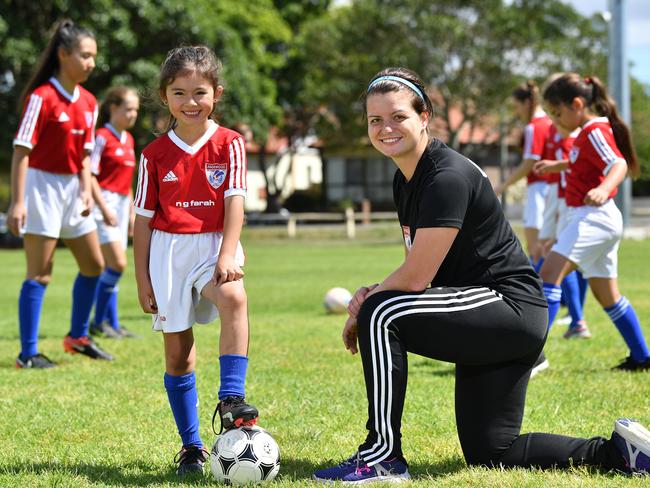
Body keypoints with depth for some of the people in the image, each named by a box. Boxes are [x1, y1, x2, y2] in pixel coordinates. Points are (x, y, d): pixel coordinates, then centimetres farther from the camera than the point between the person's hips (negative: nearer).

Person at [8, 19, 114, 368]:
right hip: (41, 185, -8)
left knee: (94, 265, 13)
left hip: (72, 187, 8)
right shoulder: (41, 98, -16)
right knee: (40, 273, -6)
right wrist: (17, 202, -22)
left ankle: (77, 337, 30)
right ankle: (28, 353, 0)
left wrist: (87, 191, 0)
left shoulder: (88, 102, 6)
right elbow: (21, 150, -17)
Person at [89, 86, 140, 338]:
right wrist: (104, 208, -19)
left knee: (112, 268, 9)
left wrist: (132, 211, 20)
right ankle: (98, 322, -4)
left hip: (122, 204, 8)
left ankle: (112, 324, 12)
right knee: (117, 263, -14)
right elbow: (90, 176, -14)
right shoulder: (102, 137, -10)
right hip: (105, 203, -8)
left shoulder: (129, 139, 15)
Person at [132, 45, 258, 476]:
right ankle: (191, 445, 12)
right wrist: (142, 278, 5)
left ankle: (231, 400, -37)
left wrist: (228, 254, -21)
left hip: (215, 246, -2)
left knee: (234, 298, -34)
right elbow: (144, 218, 8)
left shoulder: (229, 143, 0)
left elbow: (235, 201, -8)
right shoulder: (155, 154, 5)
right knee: (178, 350, 3)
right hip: (168, 251, 2)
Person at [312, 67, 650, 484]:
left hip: (511, 306, -10)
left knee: (381, 316, -24)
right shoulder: (405, 180, 9)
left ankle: (382, 458, -17)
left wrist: (366, 302, -6)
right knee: (489, 453, 12)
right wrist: (373, 295, -5)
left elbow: (416, 277, -22)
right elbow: (420, 271, 12)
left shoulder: (448, 178, -20)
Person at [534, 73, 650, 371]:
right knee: (606, 294, 17)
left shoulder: (595, 131, -14)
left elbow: (619, 164, -30)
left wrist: (603, 189, -48)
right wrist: (558, 165, 39)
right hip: (593, 220, 11)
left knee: (550, 271, -22)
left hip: (594, 217, -11)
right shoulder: (589, 132, 17)